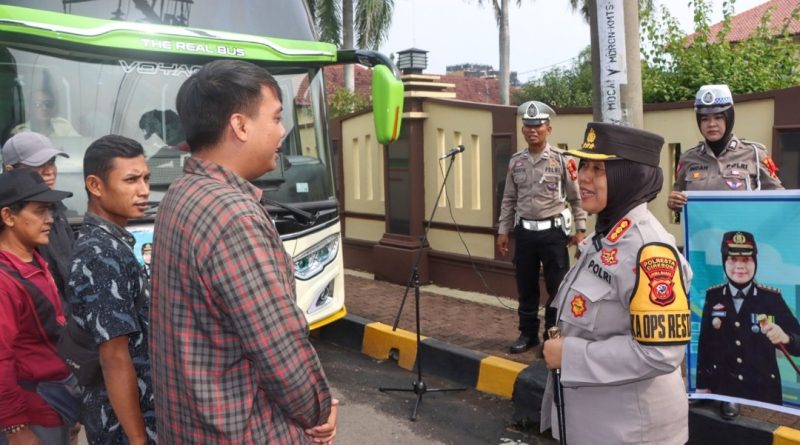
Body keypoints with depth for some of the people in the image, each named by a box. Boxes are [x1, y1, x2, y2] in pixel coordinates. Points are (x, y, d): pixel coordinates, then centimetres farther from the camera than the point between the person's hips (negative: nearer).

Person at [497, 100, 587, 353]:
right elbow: (509, 200, 11)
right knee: (526, 287, 11)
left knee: (557, 287, 2)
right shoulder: (515, 163, 7)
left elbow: (577, 198, 0)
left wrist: (580, 230, -5)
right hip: (524, 232, 3)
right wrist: (503, 231, 8)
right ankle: (528, 333, 25)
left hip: (553, 231, -3)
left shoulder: (562, 160, -3)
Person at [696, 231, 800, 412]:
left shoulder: (772, 298, -6)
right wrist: (703, 385, 4)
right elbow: (705, 343, 3)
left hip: (763, 391, -1)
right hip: (722, 390, 1)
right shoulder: (713, 297, -1)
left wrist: (784, 337, -30)